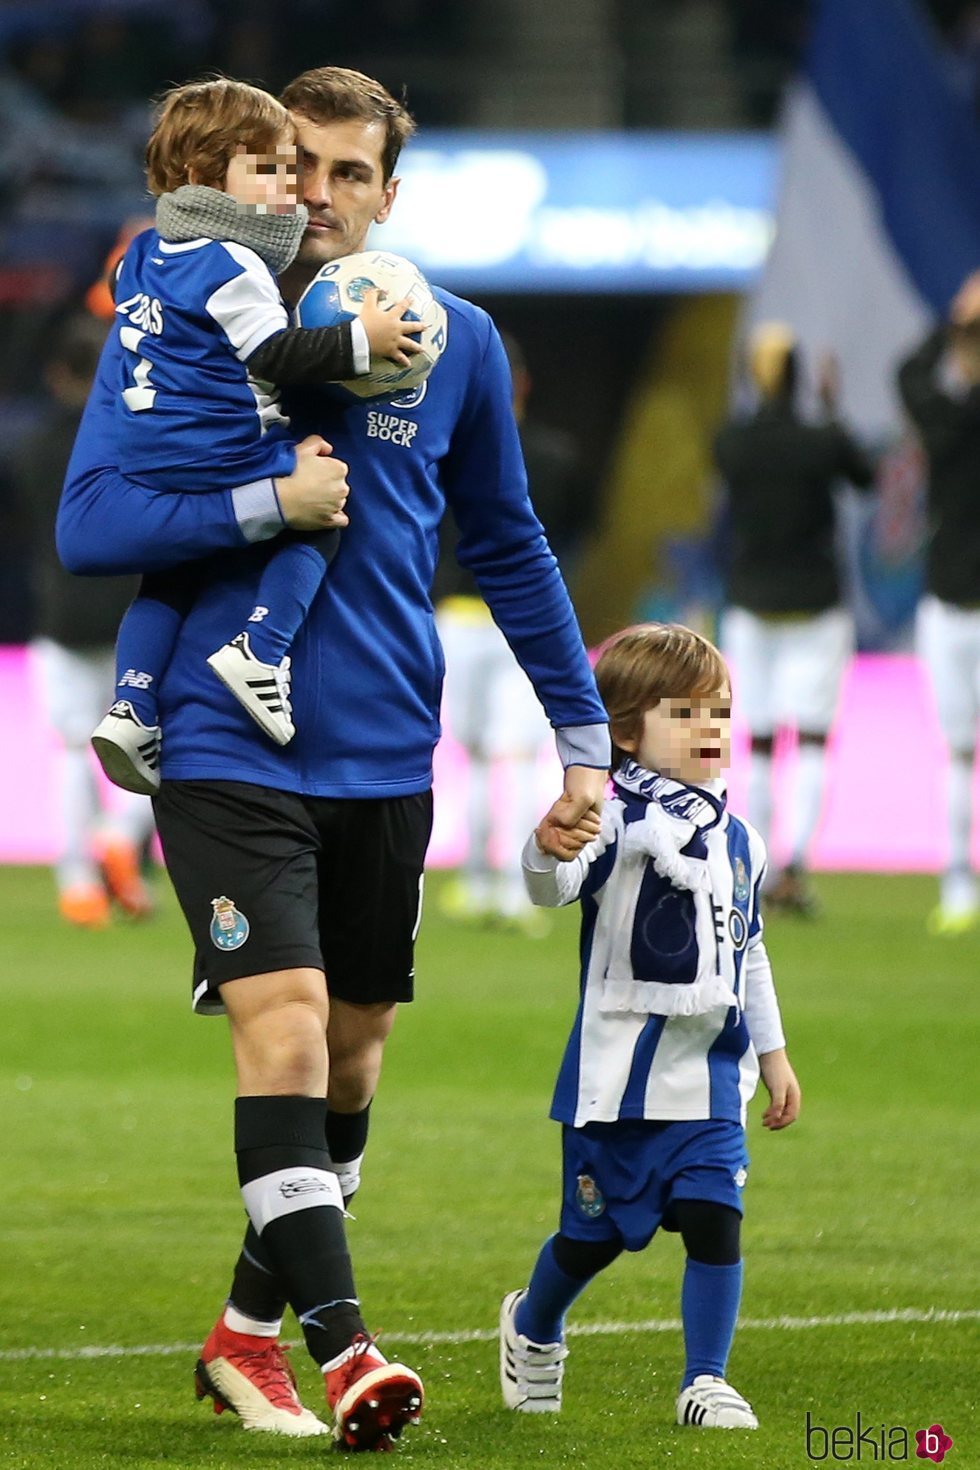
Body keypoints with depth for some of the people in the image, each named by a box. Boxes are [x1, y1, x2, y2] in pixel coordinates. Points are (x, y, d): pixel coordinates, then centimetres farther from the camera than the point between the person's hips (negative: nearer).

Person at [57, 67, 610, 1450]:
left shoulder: (455, 345, 6)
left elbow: (509, 547, 16)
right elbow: (89, 525, -8)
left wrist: (584, 738, 14)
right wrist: (270, 503, -18)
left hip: (388, 762, 4)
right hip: (227, 750, -4)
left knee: (351, 1055, 11)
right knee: (284, 1027, -19)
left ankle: (250, 1328, 28)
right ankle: (340, 1346, -23)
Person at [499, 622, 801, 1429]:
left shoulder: (736, 838, 9)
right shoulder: (620, 820, -12)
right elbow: (554, 889, -31)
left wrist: (773, 1052, 24)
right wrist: (549, 847, -53)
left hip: (710, 1073, 4)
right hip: (619, 1072, -4)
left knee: (714, 1221, -9)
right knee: (593, 1235, 10)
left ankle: (707, 1381, 1)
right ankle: (533, 1332, 38)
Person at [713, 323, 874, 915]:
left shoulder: (731, 441, -7)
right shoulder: (825, 440, -12)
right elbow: (868, 476, 7)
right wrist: (833, 410, 18)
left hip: (750, 607, 2)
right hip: (815, 609, -2)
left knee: (757, 747, 10)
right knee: (813, 743, 0)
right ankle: (796, 867, -16)